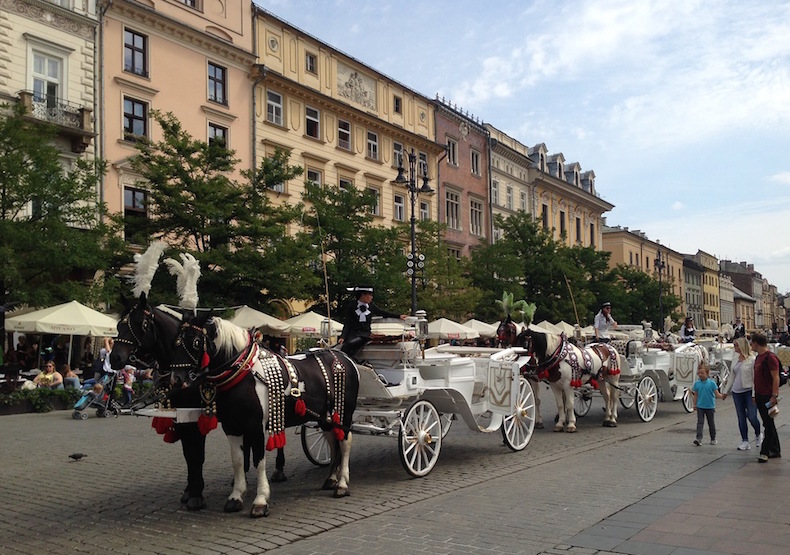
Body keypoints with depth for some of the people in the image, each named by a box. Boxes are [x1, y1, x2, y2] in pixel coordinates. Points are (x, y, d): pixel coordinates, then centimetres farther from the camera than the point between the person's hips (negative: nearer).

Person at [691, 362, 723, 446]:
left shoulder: (712, 383, -7)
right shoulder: (697, 383, 0)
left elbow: (717, 394, -8)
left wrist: (722, 396, -27)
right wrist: (695, 405, 8)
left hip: (710, 407, -1)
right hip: (700, 406, 1)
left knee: (711, 423, 11)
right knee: (700, 422, -6)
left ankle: (713, 439, 24)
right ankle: (699, 438, -11)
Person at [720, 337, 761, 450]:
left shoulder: (752, 360, -8)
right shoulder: (735, 360, 11)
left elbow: (755, 377, -10)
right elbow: (732, 376, 18)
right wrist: (726, 391, 17)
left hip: (749, 391, -6)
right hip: (737, 392, 6)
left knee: (752, 416, -6)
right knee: (741, 418, 7)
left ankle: (758, 435, 23)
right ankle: (745, 442, 14)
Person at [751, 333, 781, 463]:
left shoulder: (770, 357, -15)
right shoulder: (758, 357, 14)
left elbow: (775, 378, -18)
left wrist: (774, 396, -21)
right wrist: (755, 395, 20)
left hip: (768, 397, -9)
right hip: (760, 396, 9)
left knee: (768, 424, -4)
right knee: (769, 424, 15)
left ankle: (765, 452, -1)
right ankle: (775, 451, 23)